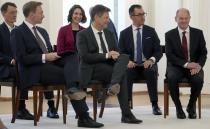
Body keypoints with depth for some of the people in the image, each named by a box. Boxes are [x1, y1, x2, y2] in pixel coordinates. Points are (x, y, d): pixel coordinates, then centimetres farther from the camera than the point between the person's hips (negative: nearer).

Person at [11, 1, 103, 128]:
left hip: (49, 65, 7)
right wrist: (44, 57, -17)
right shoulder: (18, 32, -2)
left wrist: (55, 55, 1)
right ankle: (83, 117, -22)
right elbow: (21, 58, -13)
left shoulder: (42, 31, 22)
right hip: (35, 71, -7)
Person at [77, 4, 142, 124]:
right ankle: (126, 114, -31)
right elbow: (85, 57, -13)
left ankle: (114, 85, -44)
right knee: (122, 74, -29)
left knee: (124, 57, -28)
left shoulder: (109, 34, 19)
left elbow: (116, 52, 17)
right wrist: (106, 55, -19)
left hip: (110, 66, 6)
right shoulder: (82, 35, -1)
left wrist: (114, 55, -10)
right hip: (93, 69, -6)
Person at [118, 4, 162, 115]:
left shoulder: (151, 31, 6)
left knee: (151, 71, -34)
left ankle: (155, 105, -29)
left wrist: (151, 60, -20)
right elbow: (121, 53, 3)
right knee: (126, 72, -35)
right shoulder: (124, 33, 6)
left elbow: (158, 51, 3)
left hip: (147, 65, 0)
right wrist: (127, 61, -20)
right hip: (132, 66, 0)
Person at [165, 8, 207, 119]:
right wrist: (186, 64, -21)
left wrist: (199, 65, -17)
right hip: (176, 66, -1)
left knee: (198, 79, -32)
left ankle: (191, 106, -6)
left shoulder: (198, 33, 6)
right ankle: (178, 108, -13)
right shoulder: (169, 35, 2)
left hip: (194, 66, 1)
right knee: (172, 78, -34)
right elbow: (169, 55, -7)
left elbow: (203, 53, 5)